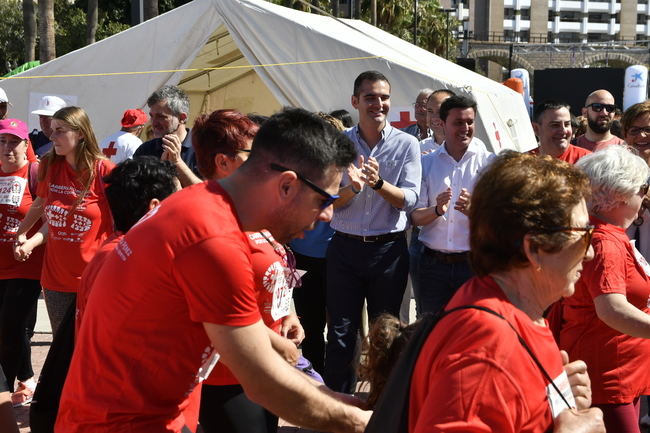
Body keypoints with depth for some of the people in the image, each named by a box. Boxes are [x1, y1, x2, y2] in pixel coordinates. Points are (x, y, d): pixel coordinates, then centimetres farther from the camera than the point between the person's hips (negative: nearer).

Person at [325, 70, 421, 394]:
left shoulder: (406, 145, 0)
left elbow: (409, 199, -8)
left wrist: (379, 182, -25)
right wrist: (352, 187, -21)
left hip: (389, 249, 0)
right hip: (345, 247, 0)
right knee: (340, 331, 4)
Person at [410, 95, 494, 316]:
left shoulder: (489, 162, 2)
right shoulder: (427, 163, 10)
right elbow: (415, 217, 5)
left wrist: (473, 210, -24)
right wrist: (437, 210, -17)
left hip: (474, 263, -2)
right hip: (434, 263, 2)